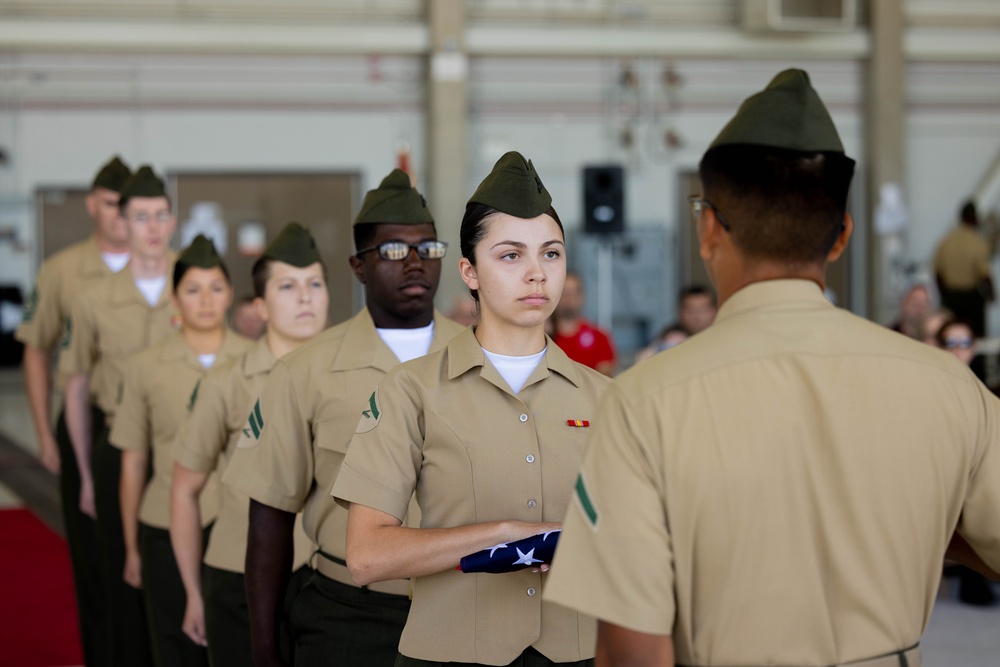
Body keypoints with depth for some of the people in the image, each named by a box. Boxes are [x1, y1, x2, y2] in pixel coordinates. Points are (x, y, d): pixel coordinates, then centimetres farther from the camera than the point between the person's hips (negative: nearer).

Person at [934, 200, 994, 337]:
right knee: (976, 334, 5)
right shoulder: (979, 244, -15)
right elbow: (984, 274, -15)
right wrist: (990, 295, 2)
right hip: (972, 295, -4)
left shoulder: (945, 242, -1)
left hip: (950, 295, 4)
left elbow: (938, 273, 5)